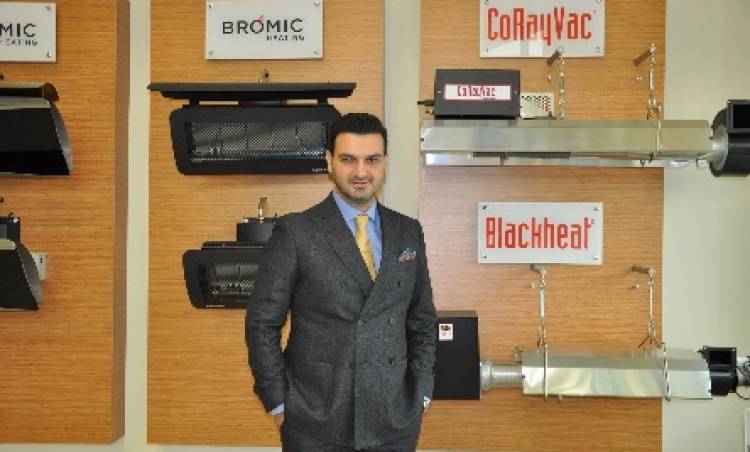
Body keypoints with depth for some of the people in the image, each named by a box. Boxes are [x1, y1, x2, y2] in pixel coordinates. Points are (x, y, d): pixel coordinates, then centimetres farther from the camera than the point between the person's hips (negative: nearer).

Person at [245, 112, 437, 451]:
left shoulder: (408, 232, 5)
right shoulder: (295, 232, -7)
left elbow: (422, 321, 11)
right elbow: (262, 323, -5)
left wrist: (421, 394, 5)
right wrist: (278, 404, -6)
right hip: (317, 424, -3)